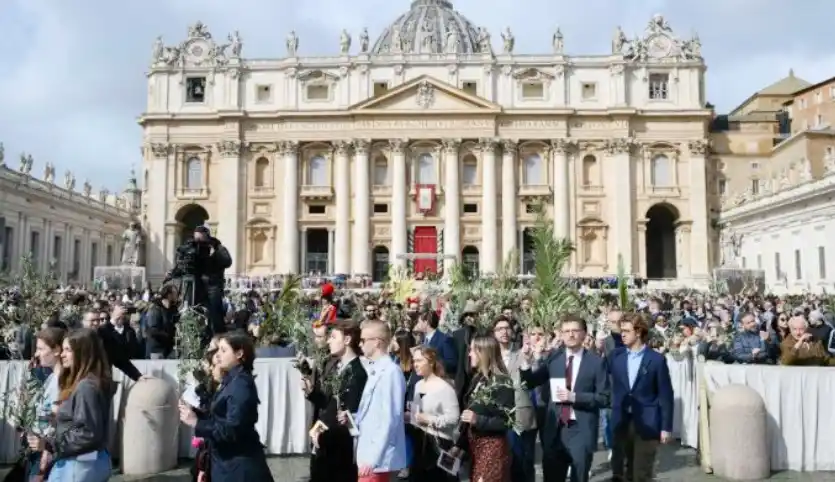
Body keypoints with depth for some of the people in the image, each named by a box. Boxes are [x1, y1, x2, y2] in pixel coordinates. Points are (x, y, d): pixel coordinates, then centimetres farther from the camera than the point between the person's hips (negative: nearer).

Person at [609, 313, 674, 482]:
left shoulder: (656, 359, -6)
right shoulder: (616, 356, 5)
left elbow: (665, 395, -4)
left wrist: (666, 427, -6)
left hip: (646, 424, -3)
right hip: (621, 422, 3)